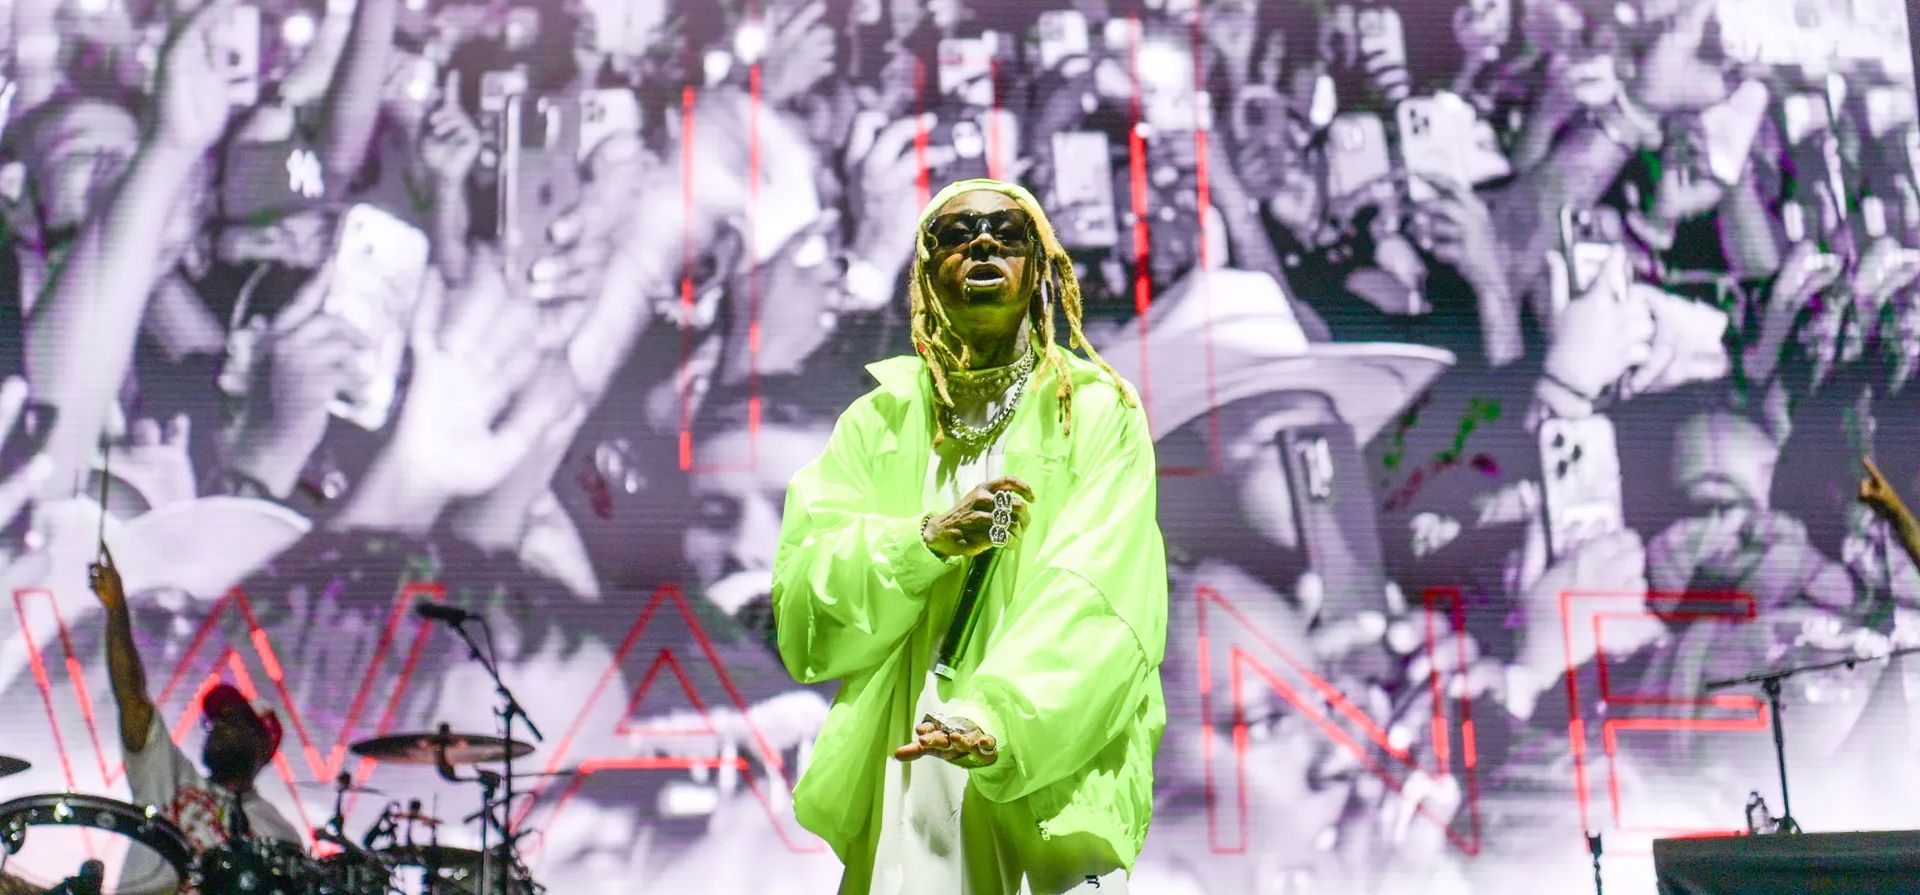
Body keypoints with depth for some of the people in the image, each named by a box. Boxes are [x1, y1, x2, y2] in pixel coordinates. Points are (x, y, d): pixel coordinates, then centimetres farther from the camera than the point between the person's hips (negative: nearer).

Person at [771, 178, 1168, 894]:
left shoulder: (1098, 411, 0)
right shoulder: (880, 420, 8)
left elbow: (1096, 602, -13)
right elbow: (801, 612, 1)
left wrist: (1001, 719, -28)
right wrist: (926, 540, -15)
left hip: (1048, 785, -2)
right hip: (903, 777, 2)